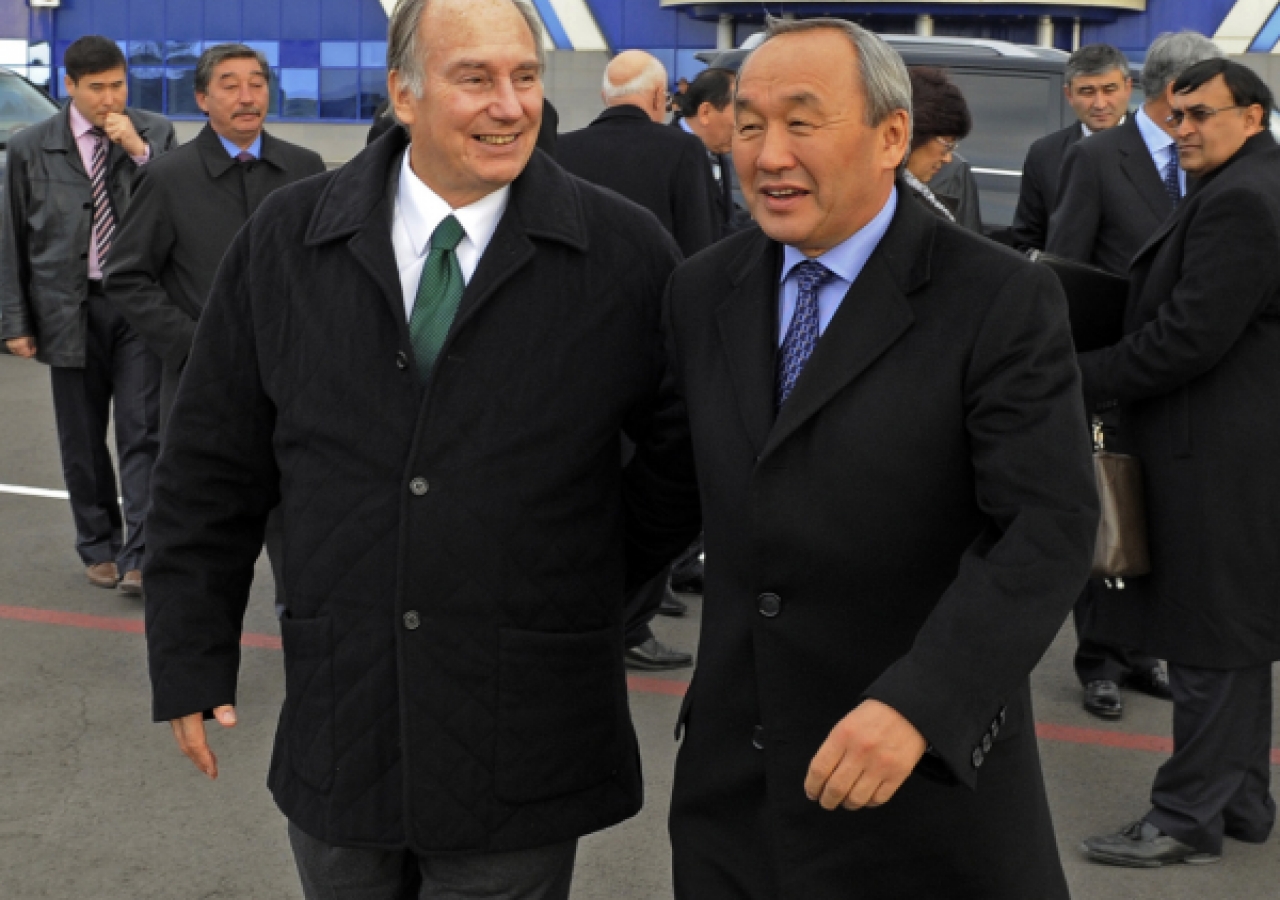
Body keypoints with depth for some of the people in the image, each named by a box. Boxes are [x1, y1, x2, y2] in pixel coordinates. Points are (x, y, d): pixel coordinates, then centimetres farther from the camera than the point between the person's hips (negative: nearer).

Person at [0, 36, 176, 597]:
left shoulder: (156, 135, 2)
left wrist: (139, 151, -15)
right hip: (70, 308, 1)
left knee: (142, 433, -6)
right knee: (82, 441, 10)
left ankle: (139, 556, -4)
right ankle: (99, 548, 24)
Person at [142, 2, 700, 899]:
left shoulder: (627, 252, -6)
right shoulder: (285, 239, 0)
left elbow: (690, 449, 6)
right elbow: (213, 465, 4)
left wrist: (601, 574, 3)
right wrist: (191, 658, 4)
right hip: (336, 721, 2)